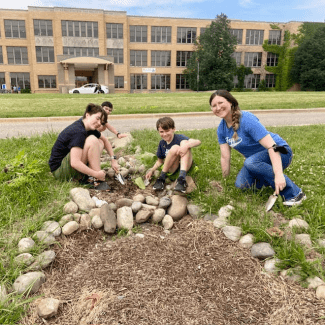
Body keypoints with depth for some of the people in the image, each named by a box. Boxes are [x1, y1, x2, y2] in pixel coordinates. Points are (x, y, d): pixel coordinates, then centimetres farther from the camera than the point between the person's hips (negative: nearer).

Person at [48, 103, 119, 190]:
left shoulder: (88, 128, 5)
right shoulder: (78, 132, -24)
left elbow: (105, 140, 20)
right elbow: (75, 163, -33)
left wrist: (113, 159, 11)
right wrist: (96, 174, -26)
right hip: (59, 169, -10)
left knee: (100, 142, 8)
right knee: (92, 140, -25)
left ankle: (83, 177, -5)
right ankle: (99, 182, -20)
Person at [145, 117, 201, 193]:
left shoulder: (179, 138, -8)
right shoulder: (162, 143, 6)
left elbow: (198, 142, -23)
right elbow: (160, 161, 17)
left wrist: (186, 145, -42)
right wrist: (151, 170, 1)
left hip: (185, 166, -1)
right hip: (172, 170, 1)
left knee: (185, 143, -26)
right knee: (175, 148, -27)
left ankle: (182, 178, -41)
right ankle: (162, 178, -17)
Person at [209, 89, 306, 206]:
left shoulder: (247, 119, -26)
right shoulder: (221, 129, -4)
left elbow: (271, 146, -31)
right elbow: (225, 157, -1)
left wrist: (278, 174, -40)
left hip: (280, 153, -6)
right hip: (257, 158, 6)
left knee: (250, 162, -36)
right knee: (240, 184, -16)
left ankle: (295, 193, -24)